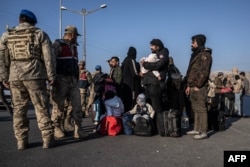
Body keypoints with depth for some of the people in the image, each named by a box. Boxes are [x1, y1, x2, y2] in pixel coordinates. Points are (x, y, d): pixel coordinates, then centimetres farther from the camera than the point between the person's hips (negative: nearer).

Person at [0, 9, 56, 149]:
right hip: (35, 75, -3)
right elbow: (49, 57, -2)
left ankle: (22, 141, 11)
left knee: (19, 109, 9)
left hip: (15, 77, 3)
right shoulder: (40, 34, 6)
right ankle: (48, 139, 2)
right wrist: (51, 76, 1)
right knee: (42, 108, 2)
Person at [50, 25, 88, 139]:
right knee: (59, 105, 1)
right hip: (61, 80, -7)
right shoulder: (58, 45, -4)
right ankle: (56, 128, 15)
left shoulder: (74, 47, 20)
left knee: (77, 104, -1)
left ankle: (77, 129, 1)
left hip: (73, 80, 7)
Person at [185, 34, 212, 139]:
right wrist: (189, 86, 18)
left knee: (201, 109, -7)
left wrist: (197, 86, -18)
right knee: (195, 109, 13)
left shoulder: (205, 55, -9)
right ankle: (196, 129, 22)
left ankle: (203, 132, -2)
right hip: (193, 86, 10)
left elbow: (204, 72, -17)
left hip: (199, 87, -9)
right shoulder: (195, 54, 20)